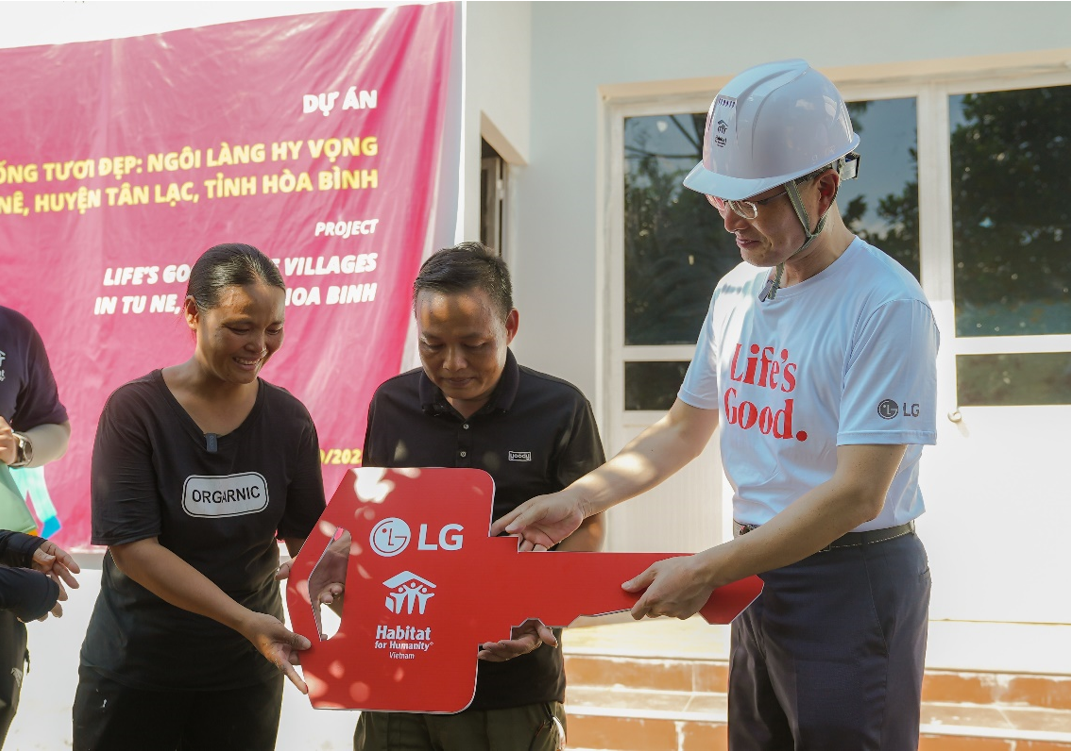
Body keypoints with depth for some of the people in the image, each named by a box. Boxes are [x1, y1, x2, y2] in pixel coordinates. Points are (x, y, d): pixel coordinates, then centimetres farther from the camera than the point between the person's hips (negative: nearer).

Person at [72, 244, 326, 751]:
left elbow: (307, 535, -2)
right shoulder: (135, 410, -14)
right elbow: (131, 546, -20)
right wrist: (246, 621, -27)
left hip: (246, 669, 3)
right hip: (135, 666, -2)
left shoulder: (288, 418, -4)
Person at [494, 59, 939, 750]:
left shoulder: (887, 305, -19)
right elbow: (685, 429, 13)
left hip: (856, 580, -7)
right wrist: (576, 501, 1)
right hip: (763, 572, 7)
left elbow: (857, 492, -23)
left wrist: (706, 571, -23)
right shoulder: (737, 291, 5)